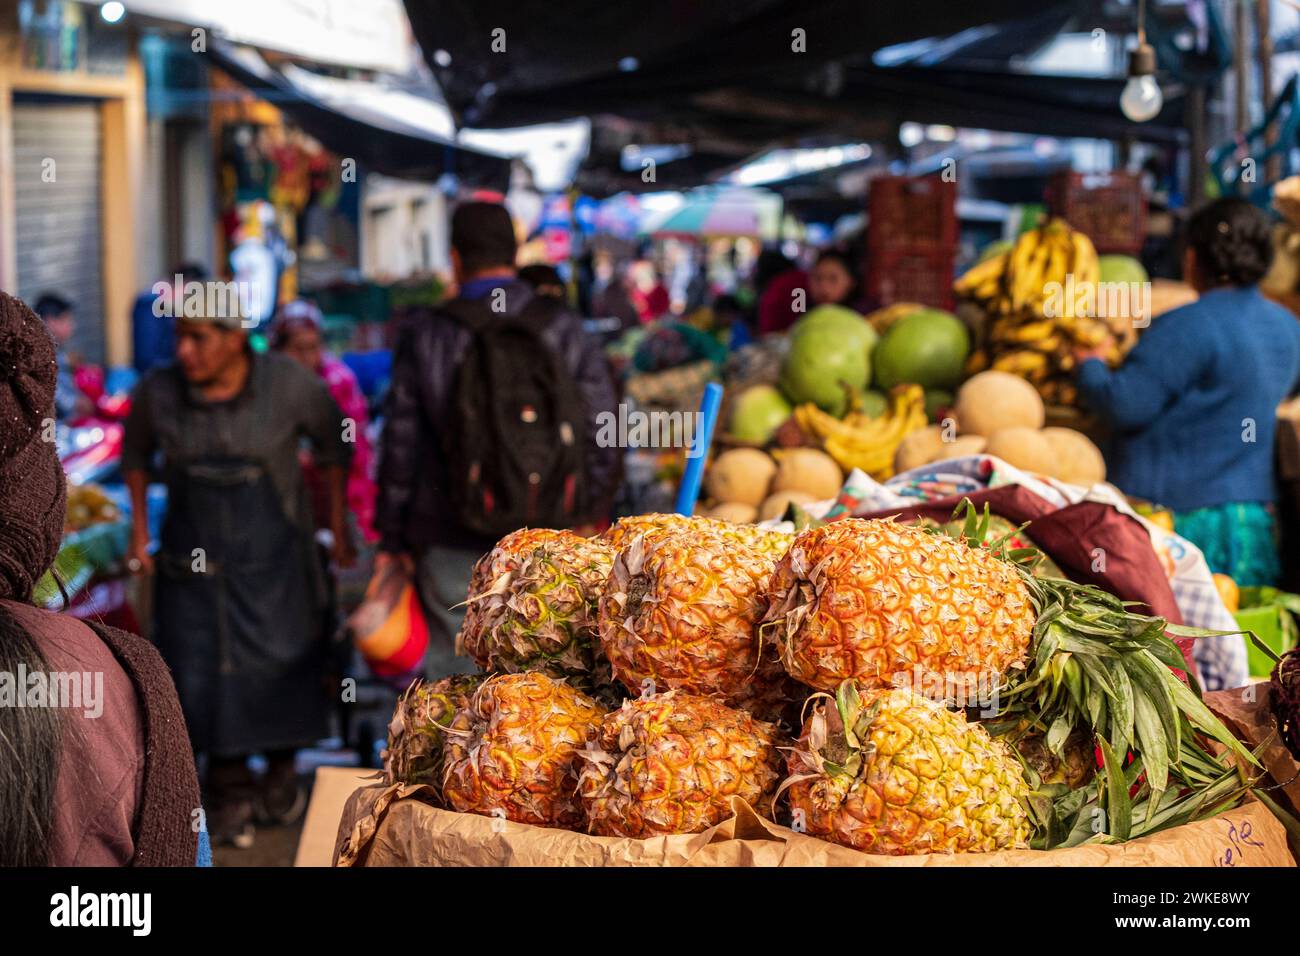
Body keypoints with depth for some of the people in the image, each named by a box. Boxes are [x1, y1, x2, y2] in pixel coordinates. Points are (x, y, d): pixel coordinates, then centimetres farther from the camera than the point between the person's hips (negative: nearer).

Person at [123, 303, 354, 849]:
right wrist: (139, 532, 5)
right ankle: (230, 793, 12)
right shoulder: (158, 391, -11)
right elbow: (135, 451, 8)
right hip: (194, 552, 1)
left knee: (281, 660, 4)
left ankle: (281, 767, 29)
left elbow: (333, 440, 0)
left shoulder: (287, 384, -16)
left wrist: (338, 524, 3)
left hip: (272, 545, -1)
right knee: (205, 665, -2)